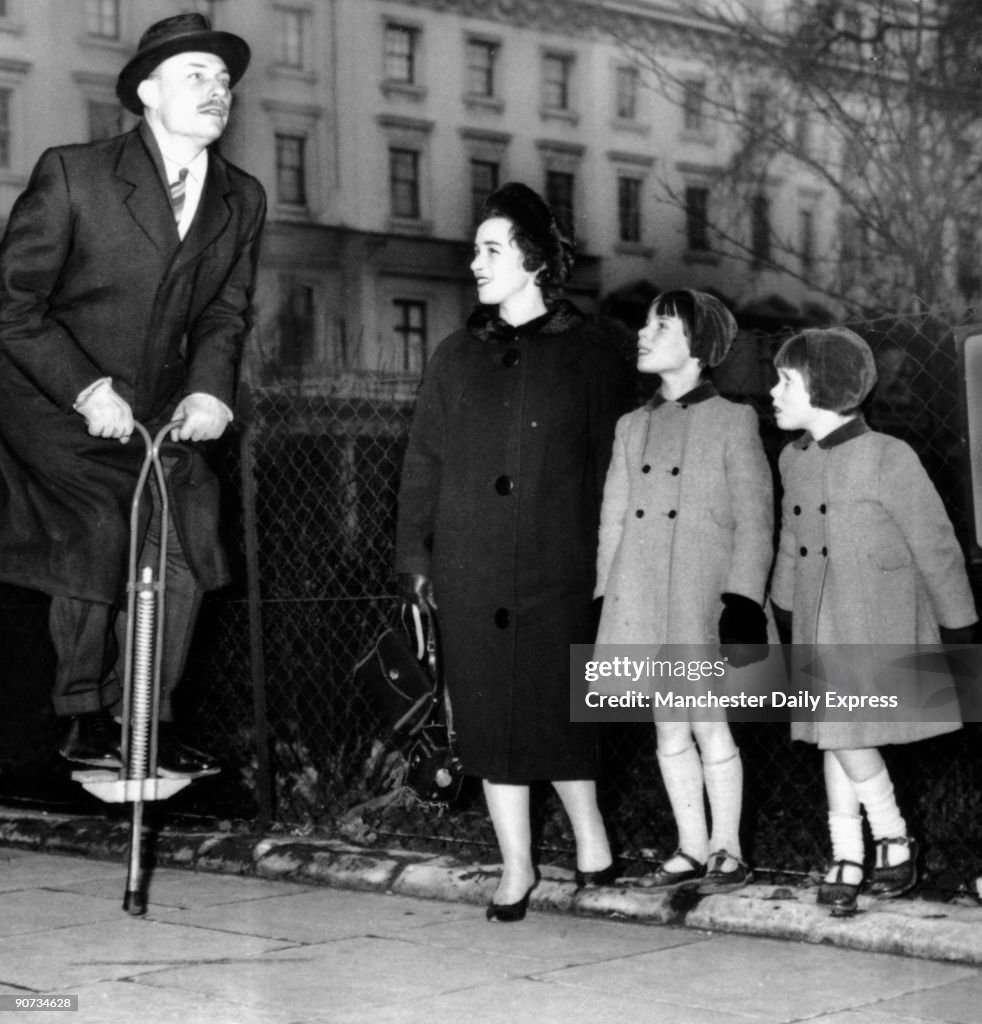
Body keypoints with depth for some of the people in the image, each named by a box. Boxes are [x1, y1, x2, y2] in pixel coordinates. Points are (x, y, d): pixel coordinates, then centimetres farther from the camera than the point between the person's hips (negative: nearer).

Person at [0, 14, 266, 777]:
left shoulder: (243, 200, 1)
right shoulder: (72, 175, -14)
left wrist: (210, 389, -9)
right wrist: (87, 391, -21)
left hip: (163, 413, 5)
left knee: (181, 540, -8)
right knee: (95, 533, -19)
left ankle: (151, 720, 6)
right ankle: (88, 720, -3)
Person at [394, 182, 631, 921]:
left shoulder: (588, 358, 1)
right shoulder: (458, 357, 10)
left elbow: (609, 467, 0)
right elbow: (423, 463, 11)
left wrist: (606, 561, -6)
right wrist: (415, 556, 5)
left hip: (558, 574, -3)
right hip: (470, 575, 3)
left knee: (557, 709, -2)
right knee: (490, 717, 6)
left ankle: (590, 834, 23)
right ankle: (516, 867, 17)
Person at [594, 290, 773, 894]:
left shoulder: (733, 421, -1)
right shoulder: (633, 427, 14)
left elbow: (754, 521, -5)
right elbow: (613, 519, 15)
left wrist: (742, 600, -12)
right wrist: (606, 597, 8)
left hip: (703, 603, -5)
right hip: (643, 606, 5)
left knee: (709, 728, -3)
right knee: (669, 731, 9)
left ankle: (727, 850, 11)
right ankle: (692, 849, 18)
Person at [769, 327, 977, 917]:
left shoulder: (888, 458, -12)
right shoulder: (793, 460, 8)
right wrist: (782, 614, 21)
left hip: (878, 625, -6)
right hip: (819, 627, 6)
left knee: (846, 735, -13)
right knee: (836, 737, 6)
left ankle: (894, 841, 6)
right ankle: (847, 860, 13)